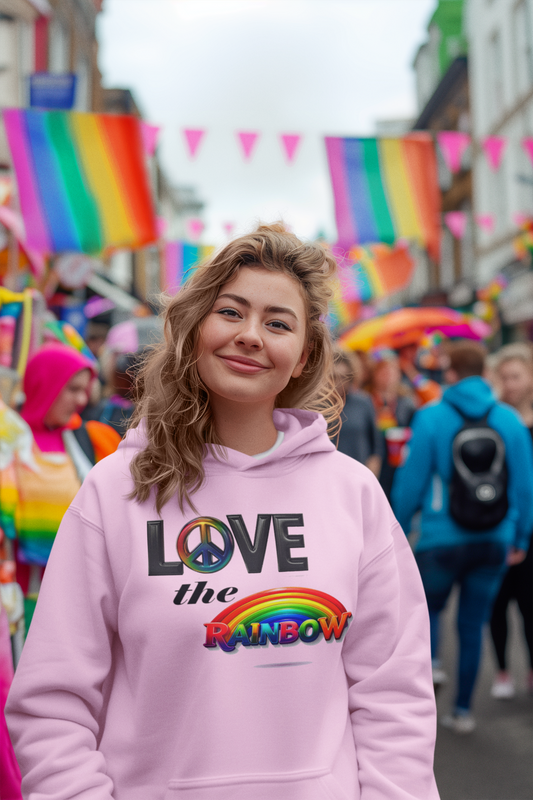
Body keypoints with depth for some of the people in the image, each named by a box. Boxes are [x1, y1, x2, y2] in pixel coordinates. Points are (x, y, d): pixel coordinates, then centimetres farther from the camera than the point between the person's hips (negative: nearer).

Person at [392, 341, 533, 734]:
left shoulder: (431, 418, -7)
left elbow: (412, 480, -5)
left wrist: (398, 530, 7)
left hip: (442, 538, -2)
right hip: (495, 541, 3)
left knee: (427, 606, 20)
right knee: (473, 624, 12)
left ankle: (430, 660, -3)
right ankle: (463, 709, 17)